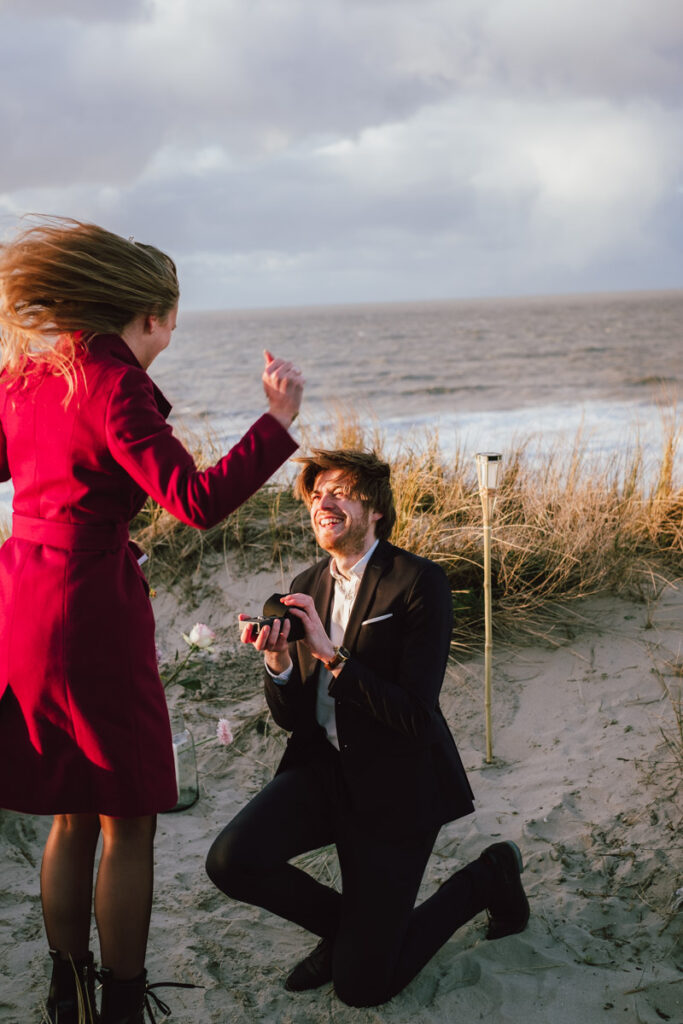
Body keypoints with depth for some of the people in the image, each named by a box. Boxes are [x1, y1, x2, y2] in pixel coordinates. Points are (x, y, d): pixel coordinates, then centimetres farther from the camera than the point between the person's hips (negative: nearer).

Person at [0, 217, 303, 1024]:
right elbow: (198, 501, -23)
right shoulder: (114, 383, -15)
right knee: (127, 823, 7)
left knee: (72, 816, 20)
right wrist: (279, 420, -20)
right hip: (90, 611, -8)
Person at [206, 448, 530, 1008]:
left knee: (361, 985, -4)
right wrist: (277, 663, -17)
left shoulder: (420, 582, -15)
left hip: (396, 784, -6)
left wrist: (331, 654, -27)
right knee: (231, 861, -19)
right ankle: (346, 924, 12)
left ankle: (487, 878, 19)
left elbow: (415, 716, -21)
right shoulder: (307, 587, 5)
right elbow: (292, 717, 5)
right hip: (325, 770, 6)